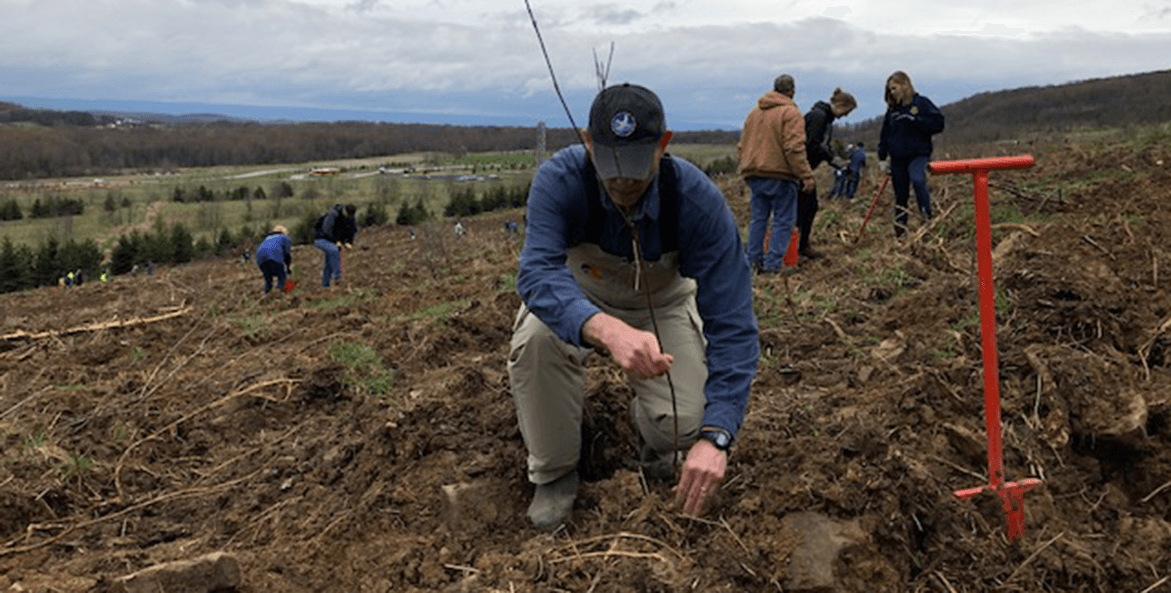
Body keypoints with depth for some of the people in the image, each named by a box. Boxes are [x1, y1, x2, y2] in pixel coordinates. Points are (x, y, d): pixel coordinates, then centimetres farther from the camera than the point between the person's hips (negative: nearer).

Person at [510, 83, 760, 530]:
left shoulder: (700, 202, -30)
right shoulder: (559, 180, -31)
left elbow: (732, 323, -31)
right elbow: (537, 272, -44)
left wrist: (715, 436, -42)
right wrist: (608, 330, -65)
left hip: (661, 305, 0)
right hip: (578, 300, 0)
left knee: (682, 424, -22)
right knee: (535, 338, -34)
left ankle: (652, 433, 19)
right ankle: (553, 473, -7)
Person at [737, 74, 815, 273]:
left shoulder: (755, 111, 14)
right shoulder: (790, 112, -9)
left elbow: (742, 144, 17)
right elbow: (794, 148, -17)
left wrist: (746, 169, 24)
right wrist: (806, 176, -15)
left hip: (754, 174, 7)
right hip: (780, 175, -7)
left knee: (758, 218, 13)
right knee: (783, 221, 0)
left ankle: (753, 260, 13)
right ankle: (773, 264, -4)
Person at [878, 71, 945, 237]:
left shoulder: (921, 103, -2)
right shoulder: (892, 109, 12)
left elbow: (938, 123, -9)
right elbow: (884, 134, 17)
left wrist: (915, 119, -17)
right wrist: (882, 158, 13)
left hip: (918, 154, -5)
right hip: (898, 158, 5)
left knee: (918, 180, -33)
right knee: (900, 195, 9)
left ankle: (927, 216, -24)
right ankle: (900, 230, 19)